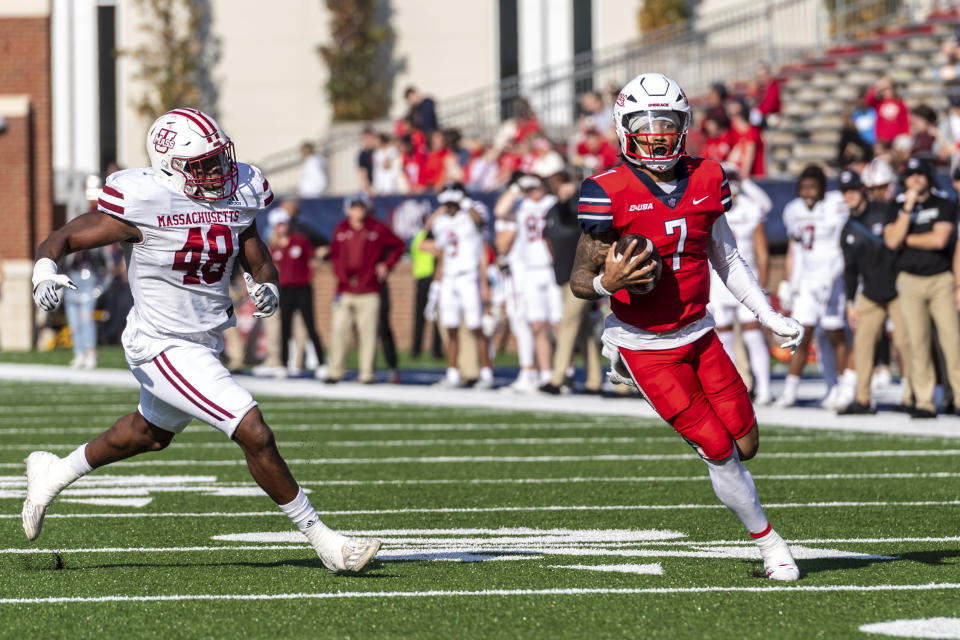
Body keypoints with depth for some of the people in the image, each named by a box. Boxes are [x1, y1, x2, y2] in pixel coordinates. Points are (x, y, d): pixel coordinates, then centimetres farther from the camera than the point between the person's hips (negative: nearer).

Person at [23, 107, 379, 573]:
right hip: (164, 348, -8)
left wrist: (267, 288, -16)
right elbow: (57, 241, -14)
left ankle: (53, 473, 54)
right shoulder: (143, 206, -21)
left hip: (206, 340, 8)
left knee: (150, 434, 31)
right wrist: (45, 273, -35)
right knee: (255, 434, -16)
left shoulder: (237, 196, -3)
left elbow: (258, 262, 8)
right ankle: (324, 542, -5)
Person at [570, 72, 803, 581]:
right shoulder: (609, 193, -15)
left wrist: (768, 316, 12)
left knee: (746, 444, 1)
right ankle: (768, 542, 9)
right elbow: (580, 280, -11)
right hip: (646, 347, -5)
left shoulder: (705, 180, 2)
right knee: (720, 453, -9)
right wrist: (607, 283, -34)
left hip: (699, 336, 5)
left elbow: (726, 256, 15)